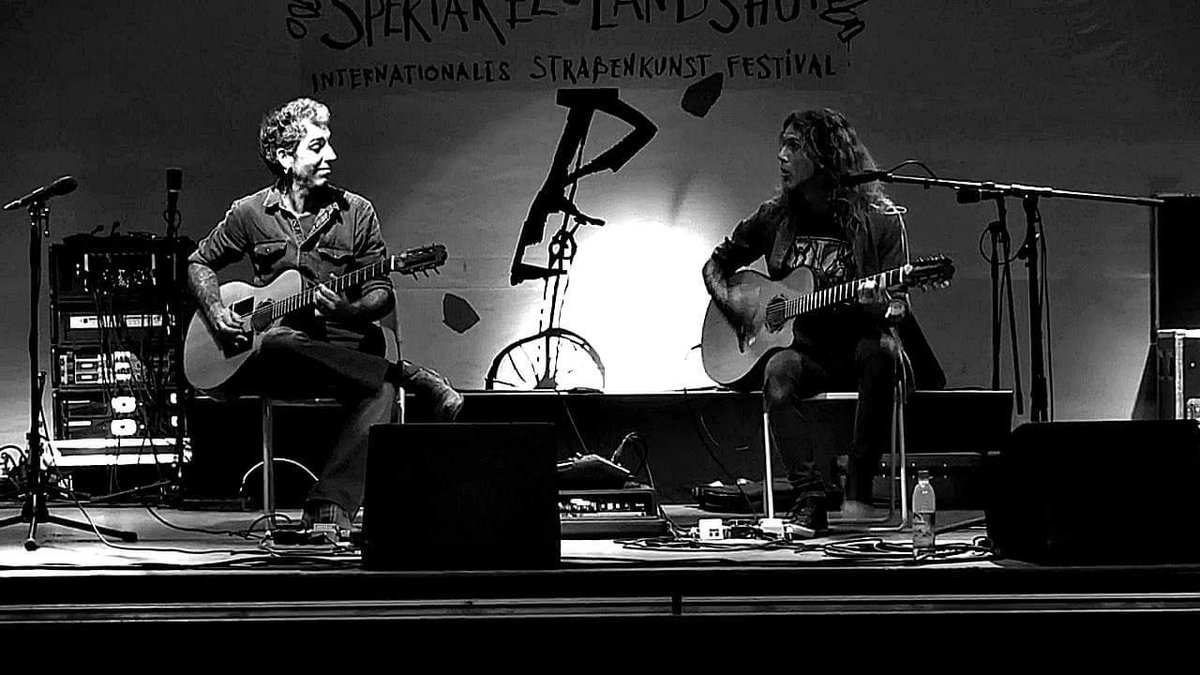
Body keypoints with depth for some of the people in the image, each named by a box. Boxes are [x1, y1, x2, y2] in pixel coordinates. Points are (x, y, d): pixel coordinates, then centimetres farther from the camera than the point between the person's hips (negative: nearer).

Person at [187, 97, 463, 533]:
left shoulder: (356, 212, 5)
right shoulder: (250, 213, 6)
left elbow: (382, 293, 3)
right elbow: (200, 263, 18)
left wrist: (348, 312, -18)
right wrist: (216, 313, -1)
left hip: (345, 350, 0)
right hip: (271, 360, 0)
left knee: (381, 392, -33)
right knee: (277, 342, -38)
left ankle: (328, 509, -38)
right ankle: (412, 376, -26)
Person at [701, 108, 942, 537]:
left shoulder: (879, 219, -2)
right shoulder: (775, 216, 7)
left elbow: (899, 306, -3)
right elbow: (716, 263, 19)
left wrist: (880, 306, -27)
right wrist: (728, 300, -1)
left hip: (857, 347, -2)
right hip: (803, 349, 2)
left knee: (881, 351, -36)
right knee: (778, 371, -33)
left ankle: (858, 490, -30)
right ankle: (812, 498, -31)